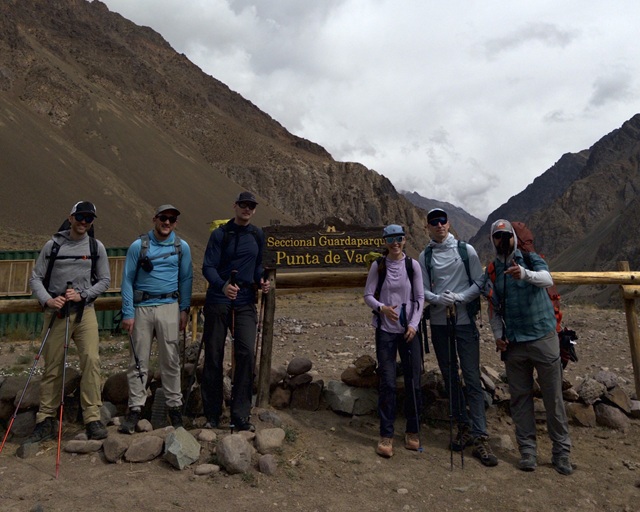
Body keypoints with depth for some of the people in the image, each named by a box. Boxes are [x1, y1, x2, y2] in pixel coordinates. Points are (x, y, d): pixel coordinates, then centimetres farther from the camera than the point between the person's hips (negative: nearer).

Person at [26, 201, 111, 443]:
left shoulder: (96, 247, 6)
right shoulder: (52, 245, 4)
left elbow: (104, 280, 6)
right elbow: (36, 278, 4)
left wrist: (82, 295, -9)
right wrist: (47, 300, -12)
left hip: (85, 312, 0)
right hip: (56, 312, 0)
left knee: (91, 361, -12)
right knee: (52, 367, 5)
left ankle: (92, 418, -5)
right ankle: (46, 420, 18)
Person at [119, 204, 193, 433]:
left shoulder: (182, 247, 6)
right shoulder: (138, 246, 3)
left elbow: (186, 279, 9)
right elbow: (127, 280, 2)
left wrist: (184, 310, 5)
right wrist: (128, 313, -4)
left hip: (169, 306, 0)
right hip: (142, 307, 0)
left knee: (171, 360, 4)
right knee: (138, 360, 3)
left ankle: (174, 406, 14)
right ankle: (135, 408, 11)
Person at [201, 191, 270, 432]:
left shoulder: (257, 235, 10)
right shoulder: (220, 234, 0)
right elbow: (208, 267, -8)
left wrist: (261, 281, -2)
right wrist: (222, 285, -28)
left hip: (245, 302, 2)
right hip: (218, 301, -2)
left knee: (246, 352, -10)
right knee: (214, 356, 4)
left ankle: (240, 415, -1)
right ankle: (212, 415, 18)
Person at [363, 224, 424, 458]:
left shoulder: (413, 265, 1)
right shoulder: (378, 266, -1)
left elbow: (419, 297, 3)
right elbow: (367, 295, 0)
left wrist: (414, 324, -7)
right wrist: (382, 307, -19)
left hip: (409, 330, 1)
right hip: (385, 330, -1)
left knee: (414, 381, 5)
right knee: (387, 383, -1)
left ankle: (412, 431, 23)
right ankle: (386, 435, 10)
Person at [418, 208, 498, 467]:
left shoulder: (466, 250, 1)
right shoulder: (425, 256, 6)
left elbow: (479, 283, 0)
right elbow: (423, 290, 4)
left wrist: (459, 298, -15)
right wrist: (438, 299, -16)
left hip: (465, 321, -3)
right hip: (439, 323, 3)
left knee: (472, 379, -6)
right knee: (450, 378, 11)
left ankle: (480, 438, -1)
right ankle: (464, 427, 25)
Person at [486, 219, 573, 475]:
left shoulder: (531, 259, -2)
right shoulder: (493, 270, 7)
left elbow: (547, 279, -25)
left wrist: (526, 274, -45)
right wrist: (497, 334, 0)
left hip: (543, 338, -3)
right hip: (513, 343, 3)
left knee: (553, 397, 4)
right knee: (520, 398, 8)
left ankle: (561, 451, 17)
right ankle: (527, 449, 19)